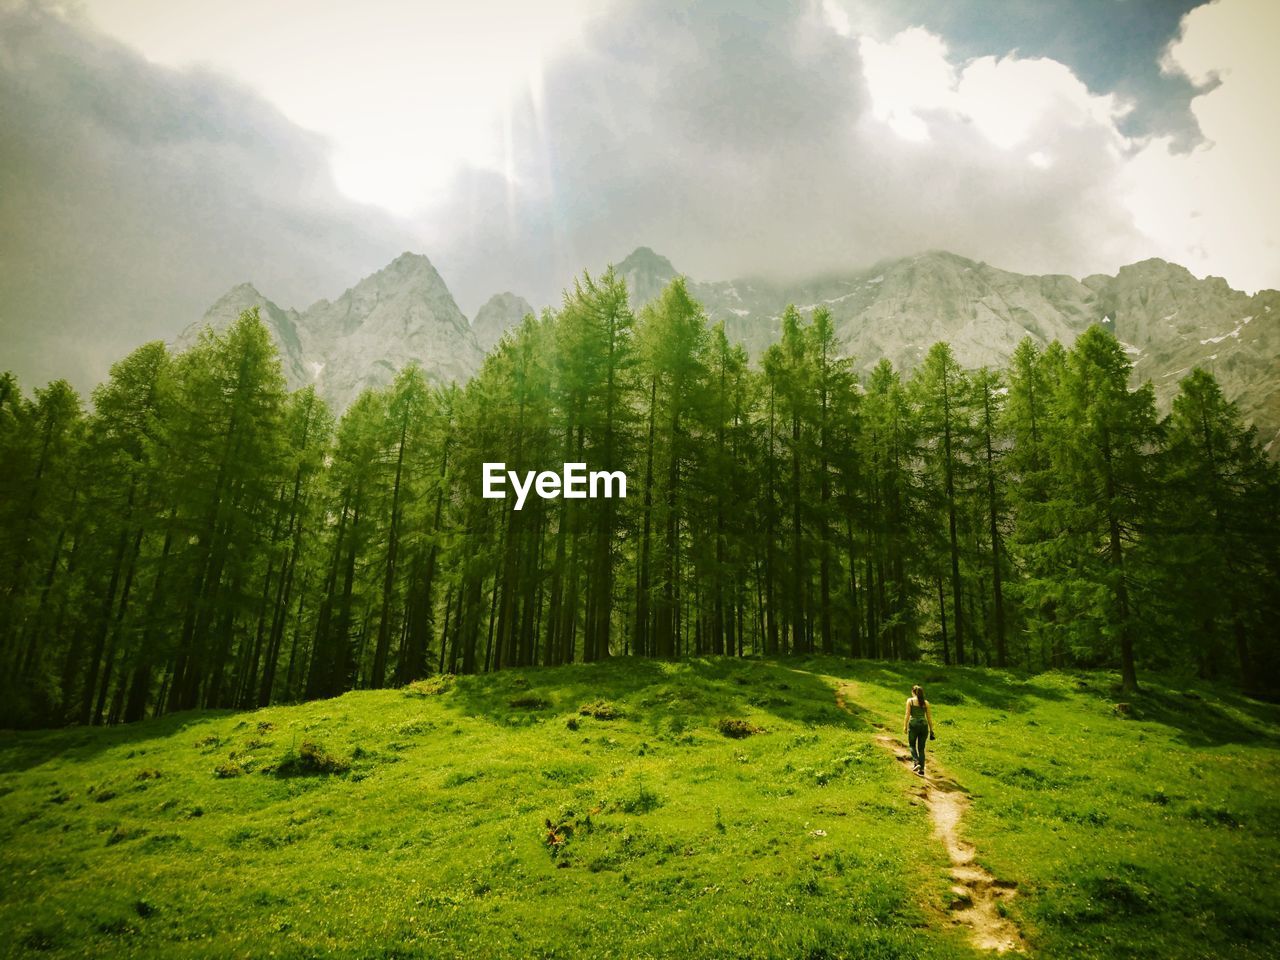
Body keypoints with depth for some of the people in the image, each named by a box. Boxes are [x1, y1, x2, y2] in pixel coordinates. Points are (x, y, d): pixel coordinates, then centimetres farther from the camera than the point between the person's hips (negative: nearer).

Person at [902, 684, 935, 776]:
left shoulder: (910, 700, 1)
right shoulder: (926, 702, 10)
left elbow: (907, 714, -5)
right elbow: (929, 717, 10)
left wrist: (905, 726, -1)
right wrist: (931, 730, 14)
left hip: (913, 724, -3)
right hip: (924, 725, 3)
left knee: (912, 745, 15)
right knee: (921, 748, 11)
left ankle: (916, 762, -7)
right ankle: (921, 769, 6)